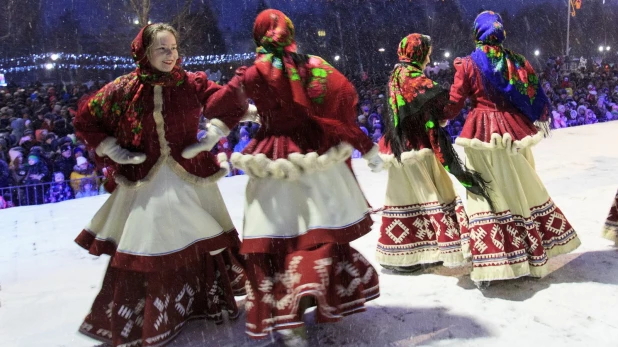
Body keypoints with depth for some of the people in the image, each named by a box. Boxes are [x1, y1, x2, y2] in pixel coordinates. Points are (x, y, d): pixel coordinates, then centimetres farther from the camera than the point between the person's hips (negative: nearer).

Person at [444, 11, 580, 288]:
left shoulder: (468, 64, -4)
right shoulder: (518, 61, 5)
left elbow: (454, 104, -4)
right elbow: (536, 98, 9)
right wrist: (541, 120, 27)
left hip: (482, 131, -3)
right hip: (513, 131, 3)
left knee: (484, 196, 1)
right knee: (524, 191, 16)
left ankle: (488, 264, -3)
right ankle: (536, 257, 30)